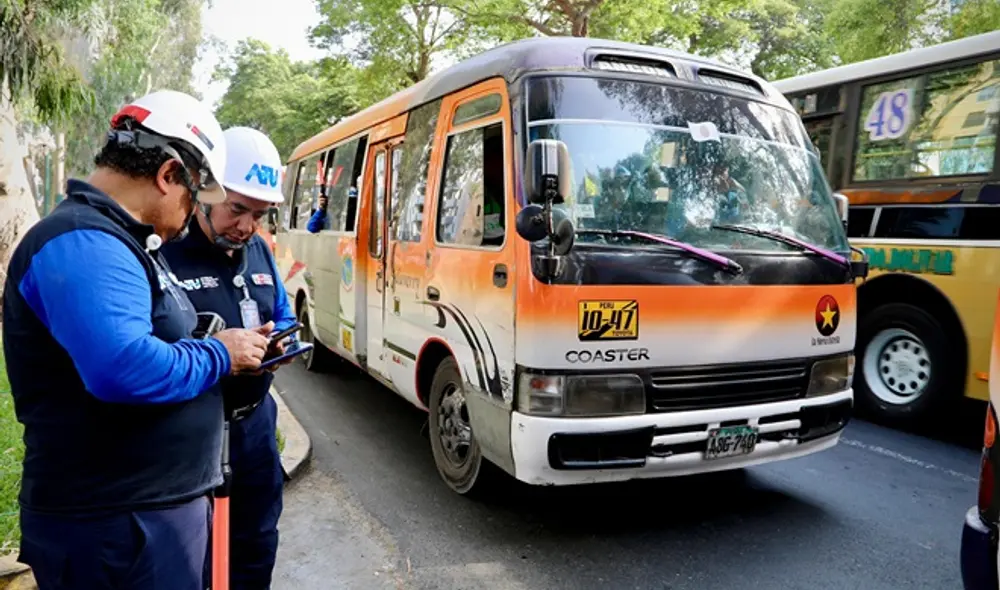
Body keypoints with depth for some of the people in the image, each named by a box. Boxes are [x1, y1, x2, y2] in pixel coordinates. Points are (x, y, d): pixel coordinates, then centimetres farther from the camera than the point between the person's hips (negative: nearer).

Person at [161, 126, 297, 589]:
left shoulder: (259, 251, 7)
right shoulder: (164, 253, -19)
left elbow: (284, 317, 18)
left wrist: (283, 341, -5)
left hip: (256, 424, 7)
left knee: (257, 546, 22)